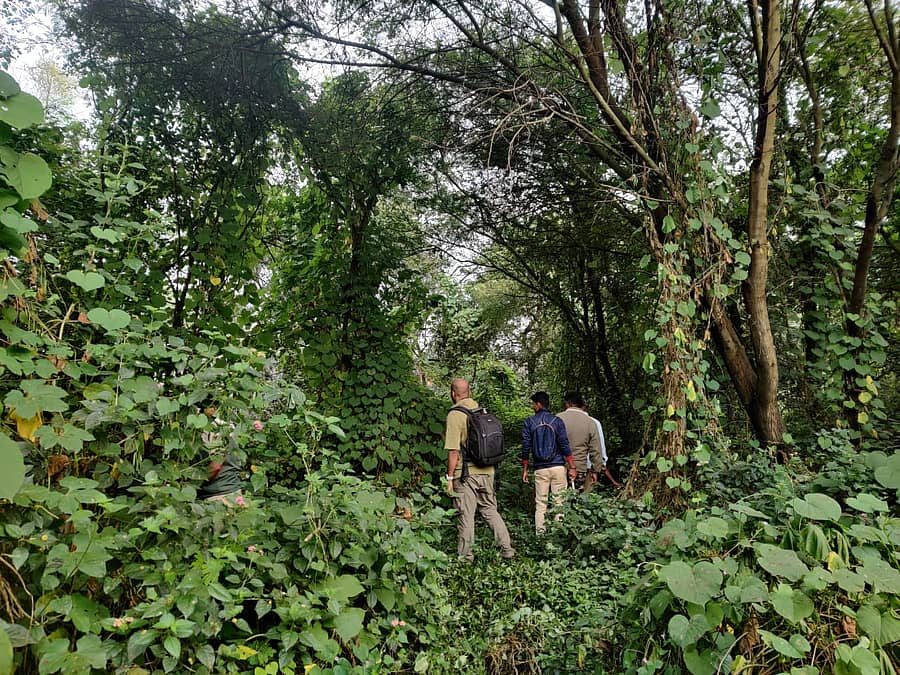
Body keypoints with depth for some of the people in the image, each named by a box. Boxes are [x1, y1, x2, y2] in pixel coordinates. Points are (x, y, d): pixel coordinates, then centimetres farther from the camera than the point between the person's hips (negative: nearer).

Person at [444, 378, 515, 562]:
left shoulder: (455, 415, -13)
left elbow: (453, 451, -17)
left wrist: (450, 477, -9)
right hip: (487, 471, 6)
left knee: (466, 515, 4)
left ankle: (465, 556, 14)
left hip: (466, 473, -6)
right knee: (490, 510, 17)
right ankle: (507, 548, 18)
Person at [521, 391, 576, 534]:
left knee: (540, 503, 7)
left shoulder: (529, 422, 1)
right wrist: (572, 467, -1)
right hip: (558, 467, 0)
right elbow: (564, 445, -5)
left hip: (540, 469, 0)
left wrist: (524, 470, 7)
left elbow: (526, 448, 0)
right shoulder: (557, 421, 0)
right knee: (559, 502, 5)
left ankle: (540, 533, 6)